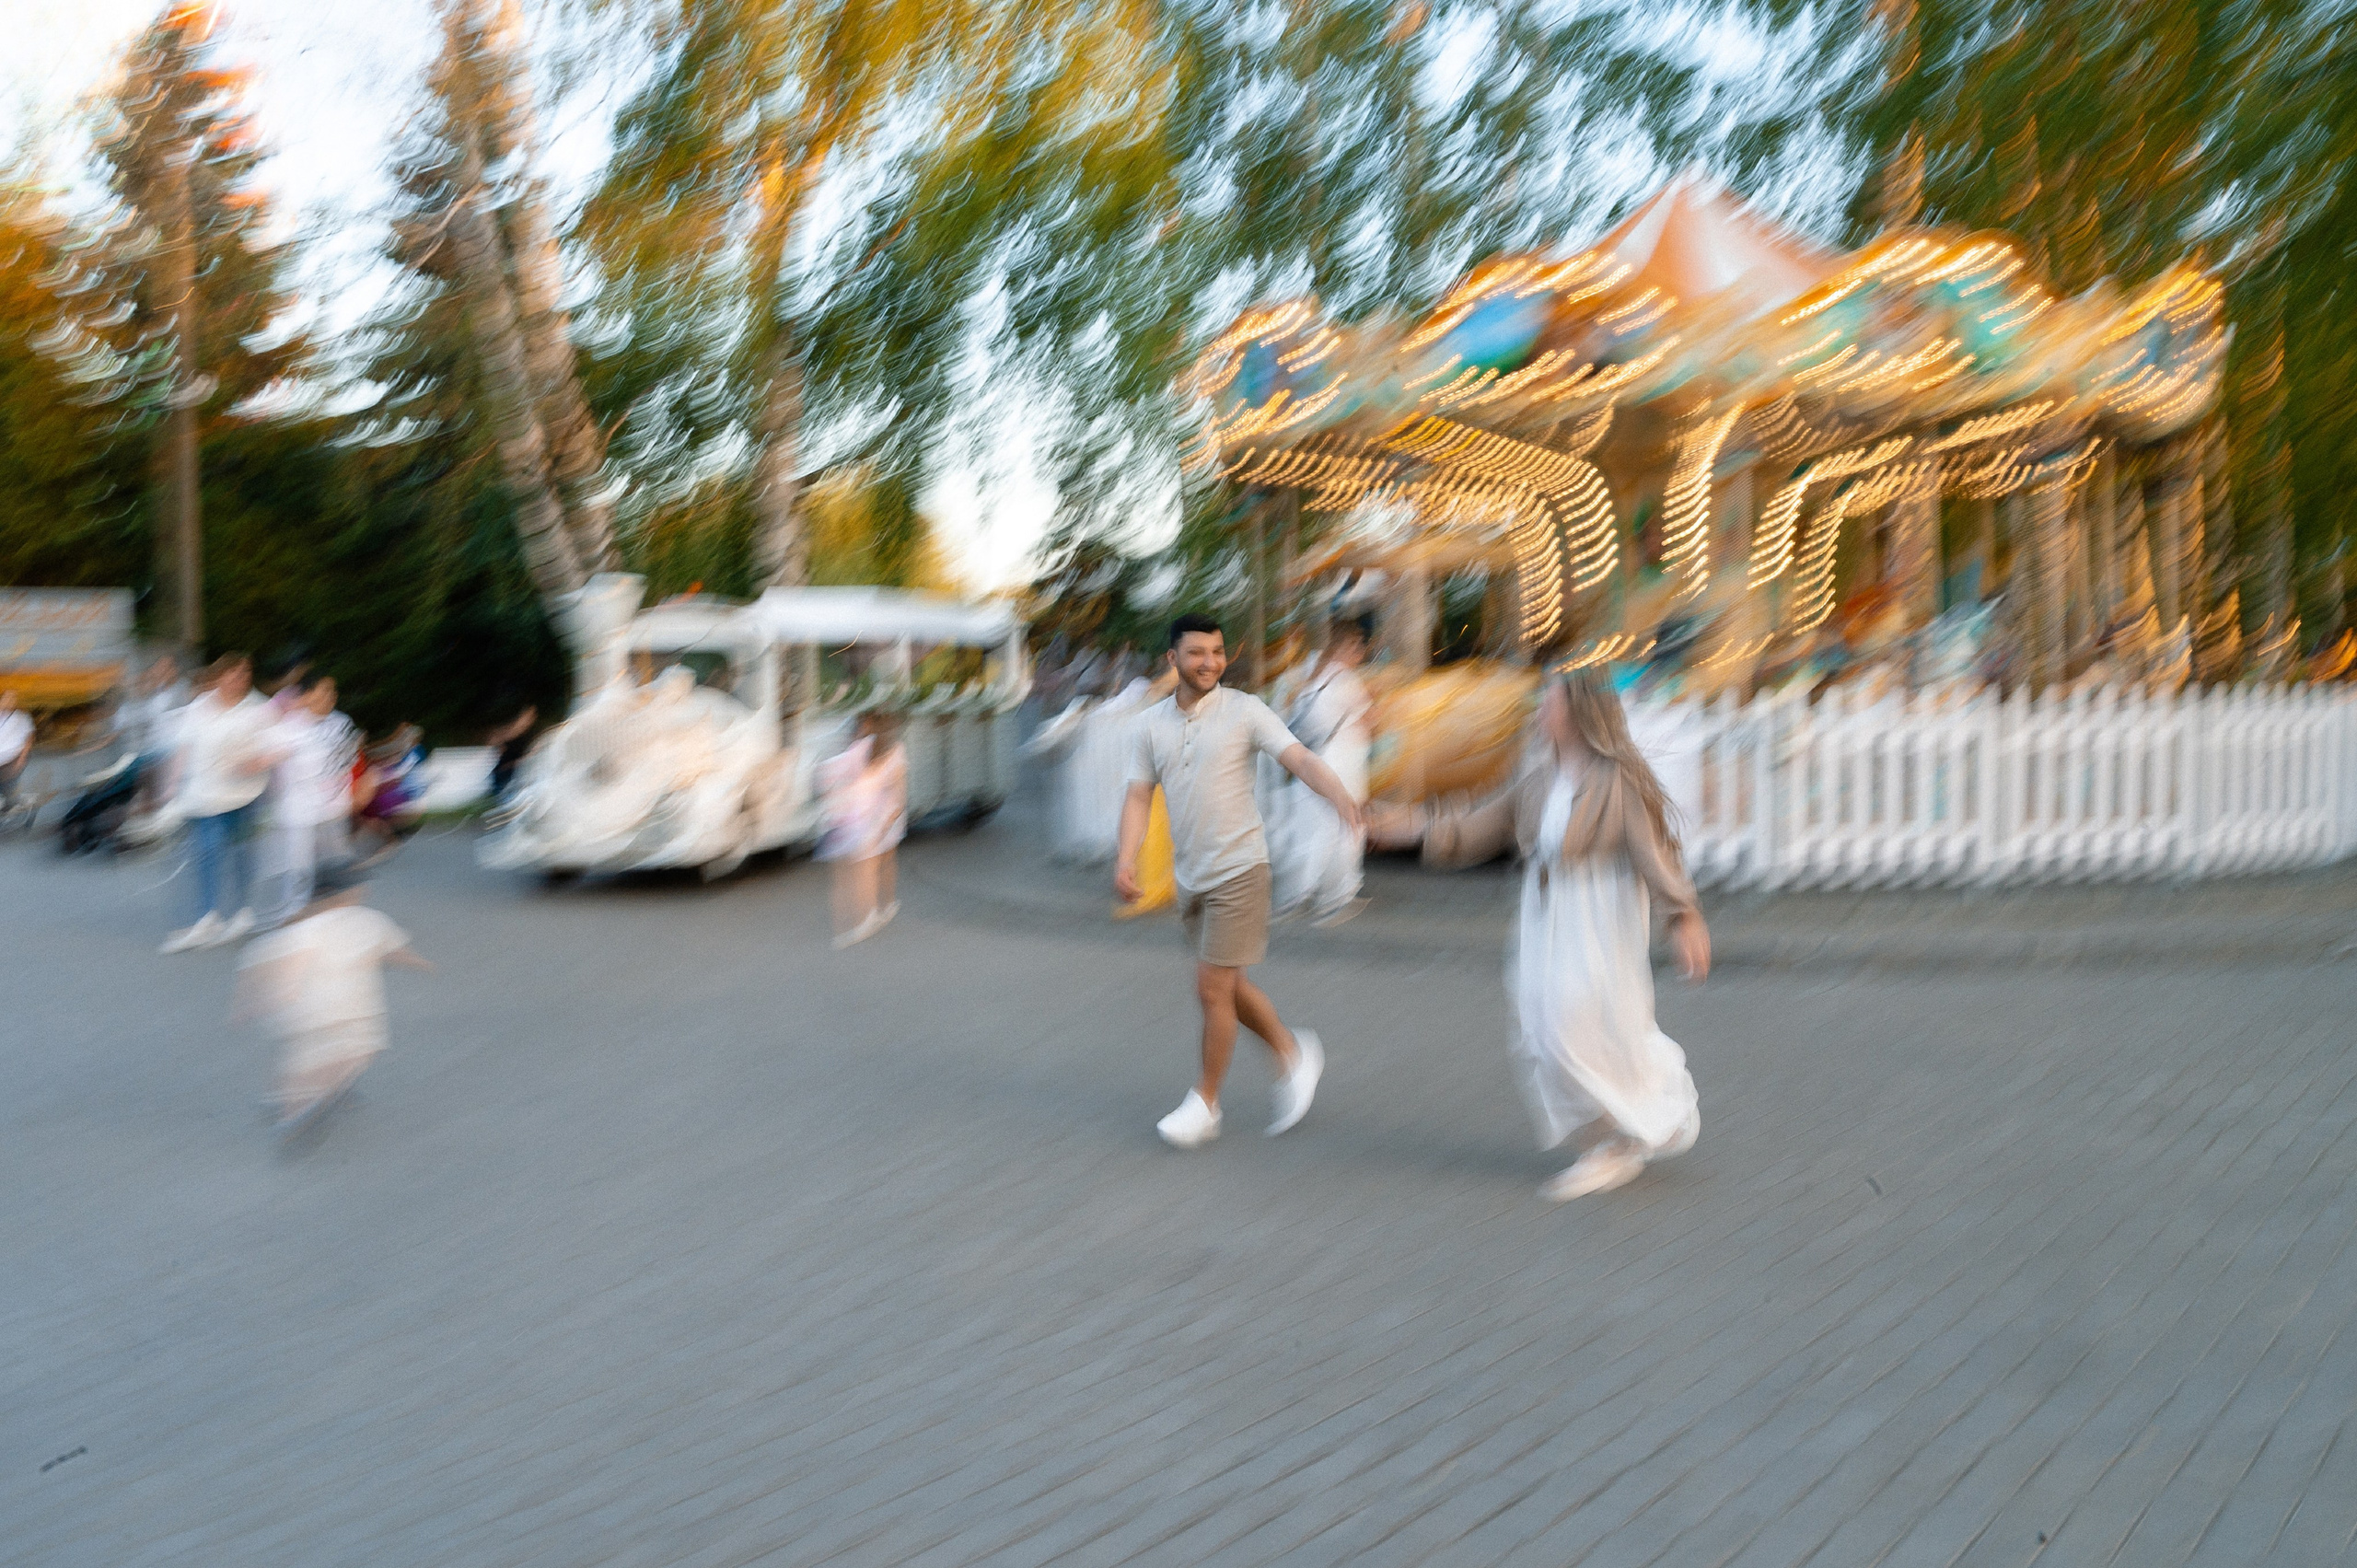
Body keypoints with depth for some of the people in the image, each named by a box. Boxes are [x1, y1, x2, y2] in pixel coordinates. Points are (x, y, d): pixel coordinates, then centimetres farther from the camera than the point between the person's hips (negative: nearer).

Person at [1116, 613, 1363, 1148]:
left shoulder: (1244, 710, -8)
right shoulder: (1153, 723, 6)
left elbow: (1298, 757, -19)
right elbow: (1139, 796, 5)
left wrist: (1339, 794, -38)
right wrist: (1126, 859, -10)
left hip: (1239, 869, -6)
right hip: (1190, 877, 6)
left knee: (1213, 988, -4)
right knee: (1230, 987, 16)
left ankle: (1205, 1103, 13)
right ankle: (1294, 1053, 38)